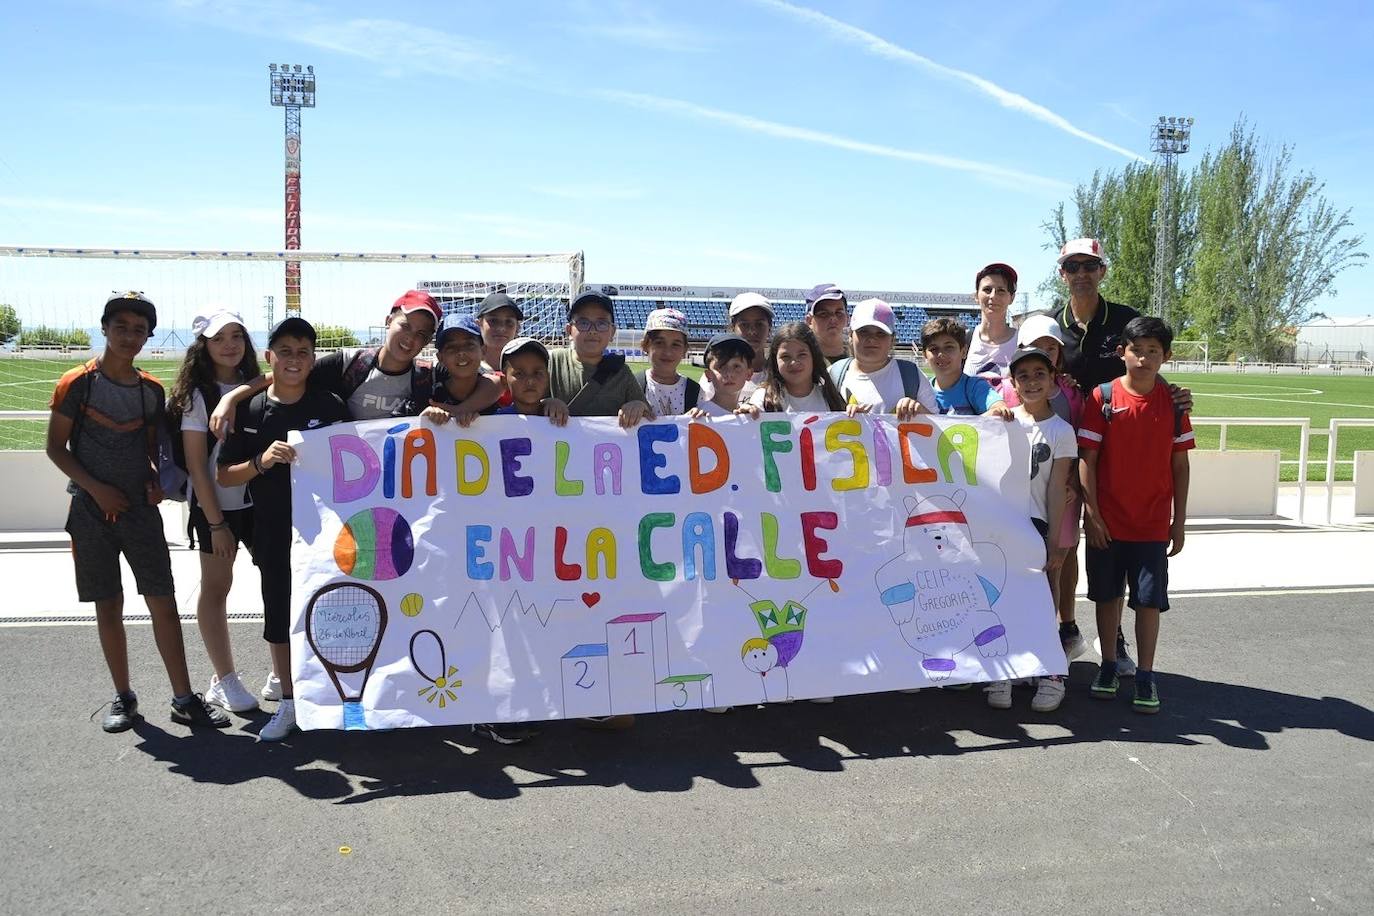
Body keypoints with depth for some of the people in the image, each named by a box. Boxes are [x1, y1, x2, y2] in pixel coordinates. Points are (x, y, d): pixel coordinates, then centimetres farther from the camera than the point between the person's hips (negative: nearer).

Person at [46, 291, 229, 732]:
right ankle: (123, 697, 17)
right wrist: (97, 489, -13)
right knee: (108, 606, 5)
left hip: (140, 508, 2)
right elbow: (56, 447, -3)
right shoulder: (77, 383, -5)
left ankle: (184, 699, 4)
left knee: (163, 602, -1)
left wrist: (154, 480, -3)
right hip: (92, 510, -2)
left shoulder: (152, 390, 6)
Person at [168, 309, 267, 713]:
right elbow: (196, 464, -10)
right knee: (216, 587, 6)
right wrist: (216, 523, -12)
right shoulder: (197, 395, -8)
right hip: (216, 506, -4)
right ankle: (224, 680, 18)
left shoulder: (256, 387, 5)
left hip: (258, 501, 5)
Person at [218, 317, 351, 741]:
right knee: (279, 617, 10)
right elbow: (225, 476, 2)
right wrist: (262, 462, -17)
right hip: (274, 533, 2)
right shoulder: (249, 410, 0)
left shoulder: (331, 406, -3)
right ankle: (289, 702, 26)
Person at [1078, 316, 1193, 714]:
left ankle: (1145, 675, 14)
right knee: (1107, 594, 10)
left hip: (1152, 524, 1)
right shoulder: (1103, 397, -5)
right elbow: (1087, 458, -5)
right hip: (1107, 521, 0)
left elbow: (1180, 466, 4)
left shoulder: (1173, 403, 0)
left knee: (1149, 599, 3)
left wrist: (1179, 522, 3)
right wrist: (1091, 514, -9)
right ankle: (1108, 666, 24)